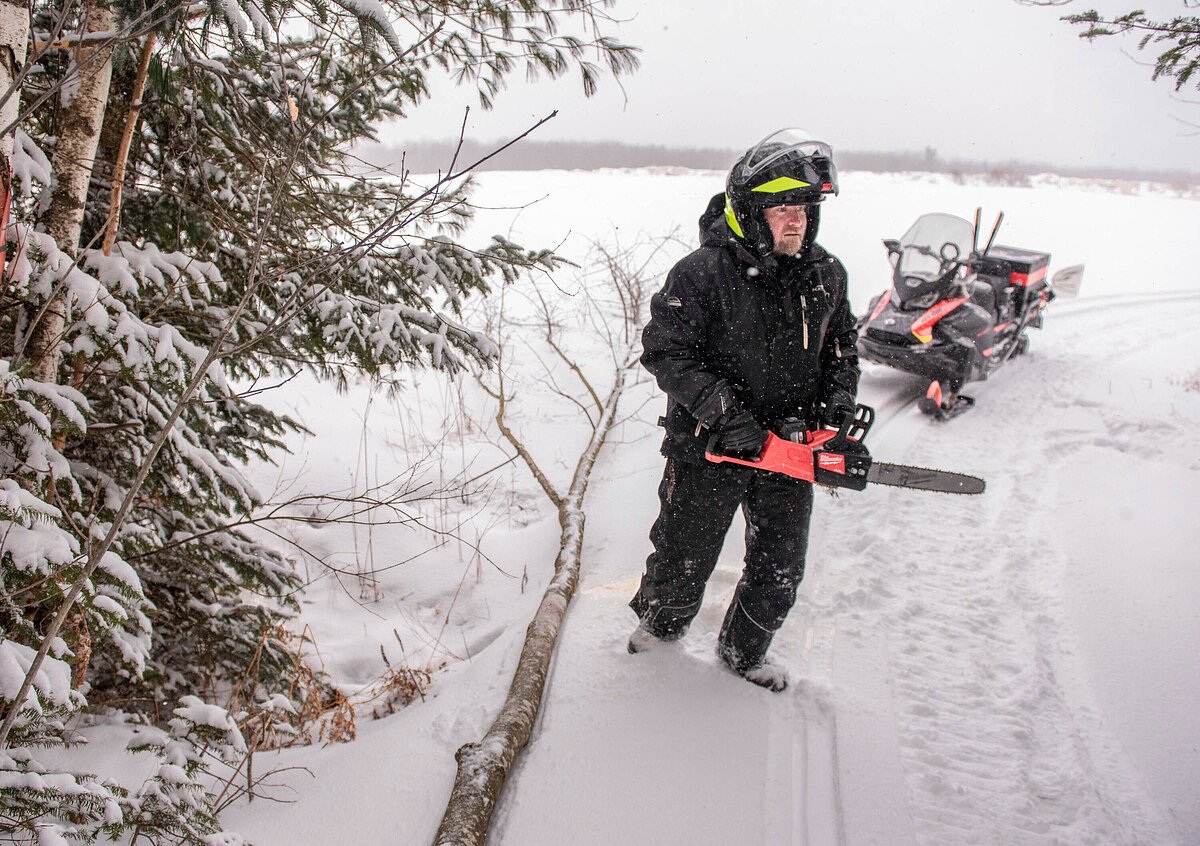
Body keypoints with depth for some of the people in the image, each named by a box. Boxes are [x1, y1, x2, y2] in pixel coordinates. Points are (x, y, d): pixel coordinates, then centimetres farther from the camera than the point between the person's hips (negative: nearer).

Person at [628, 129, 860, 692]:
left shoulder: (826, 276, 0)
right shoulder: (702, 273, -17)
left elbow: (841, 348, 14)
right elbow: (664, 351, -18)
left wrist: (838, 402, -2)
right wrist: (723, 411, -25)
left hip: (789, 452, 5)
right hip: (708, 451, -4)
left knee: (779, 574, 14)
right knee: (684, 558, 16)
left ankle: (743, 651, 40)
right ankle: (660, 622, 47)